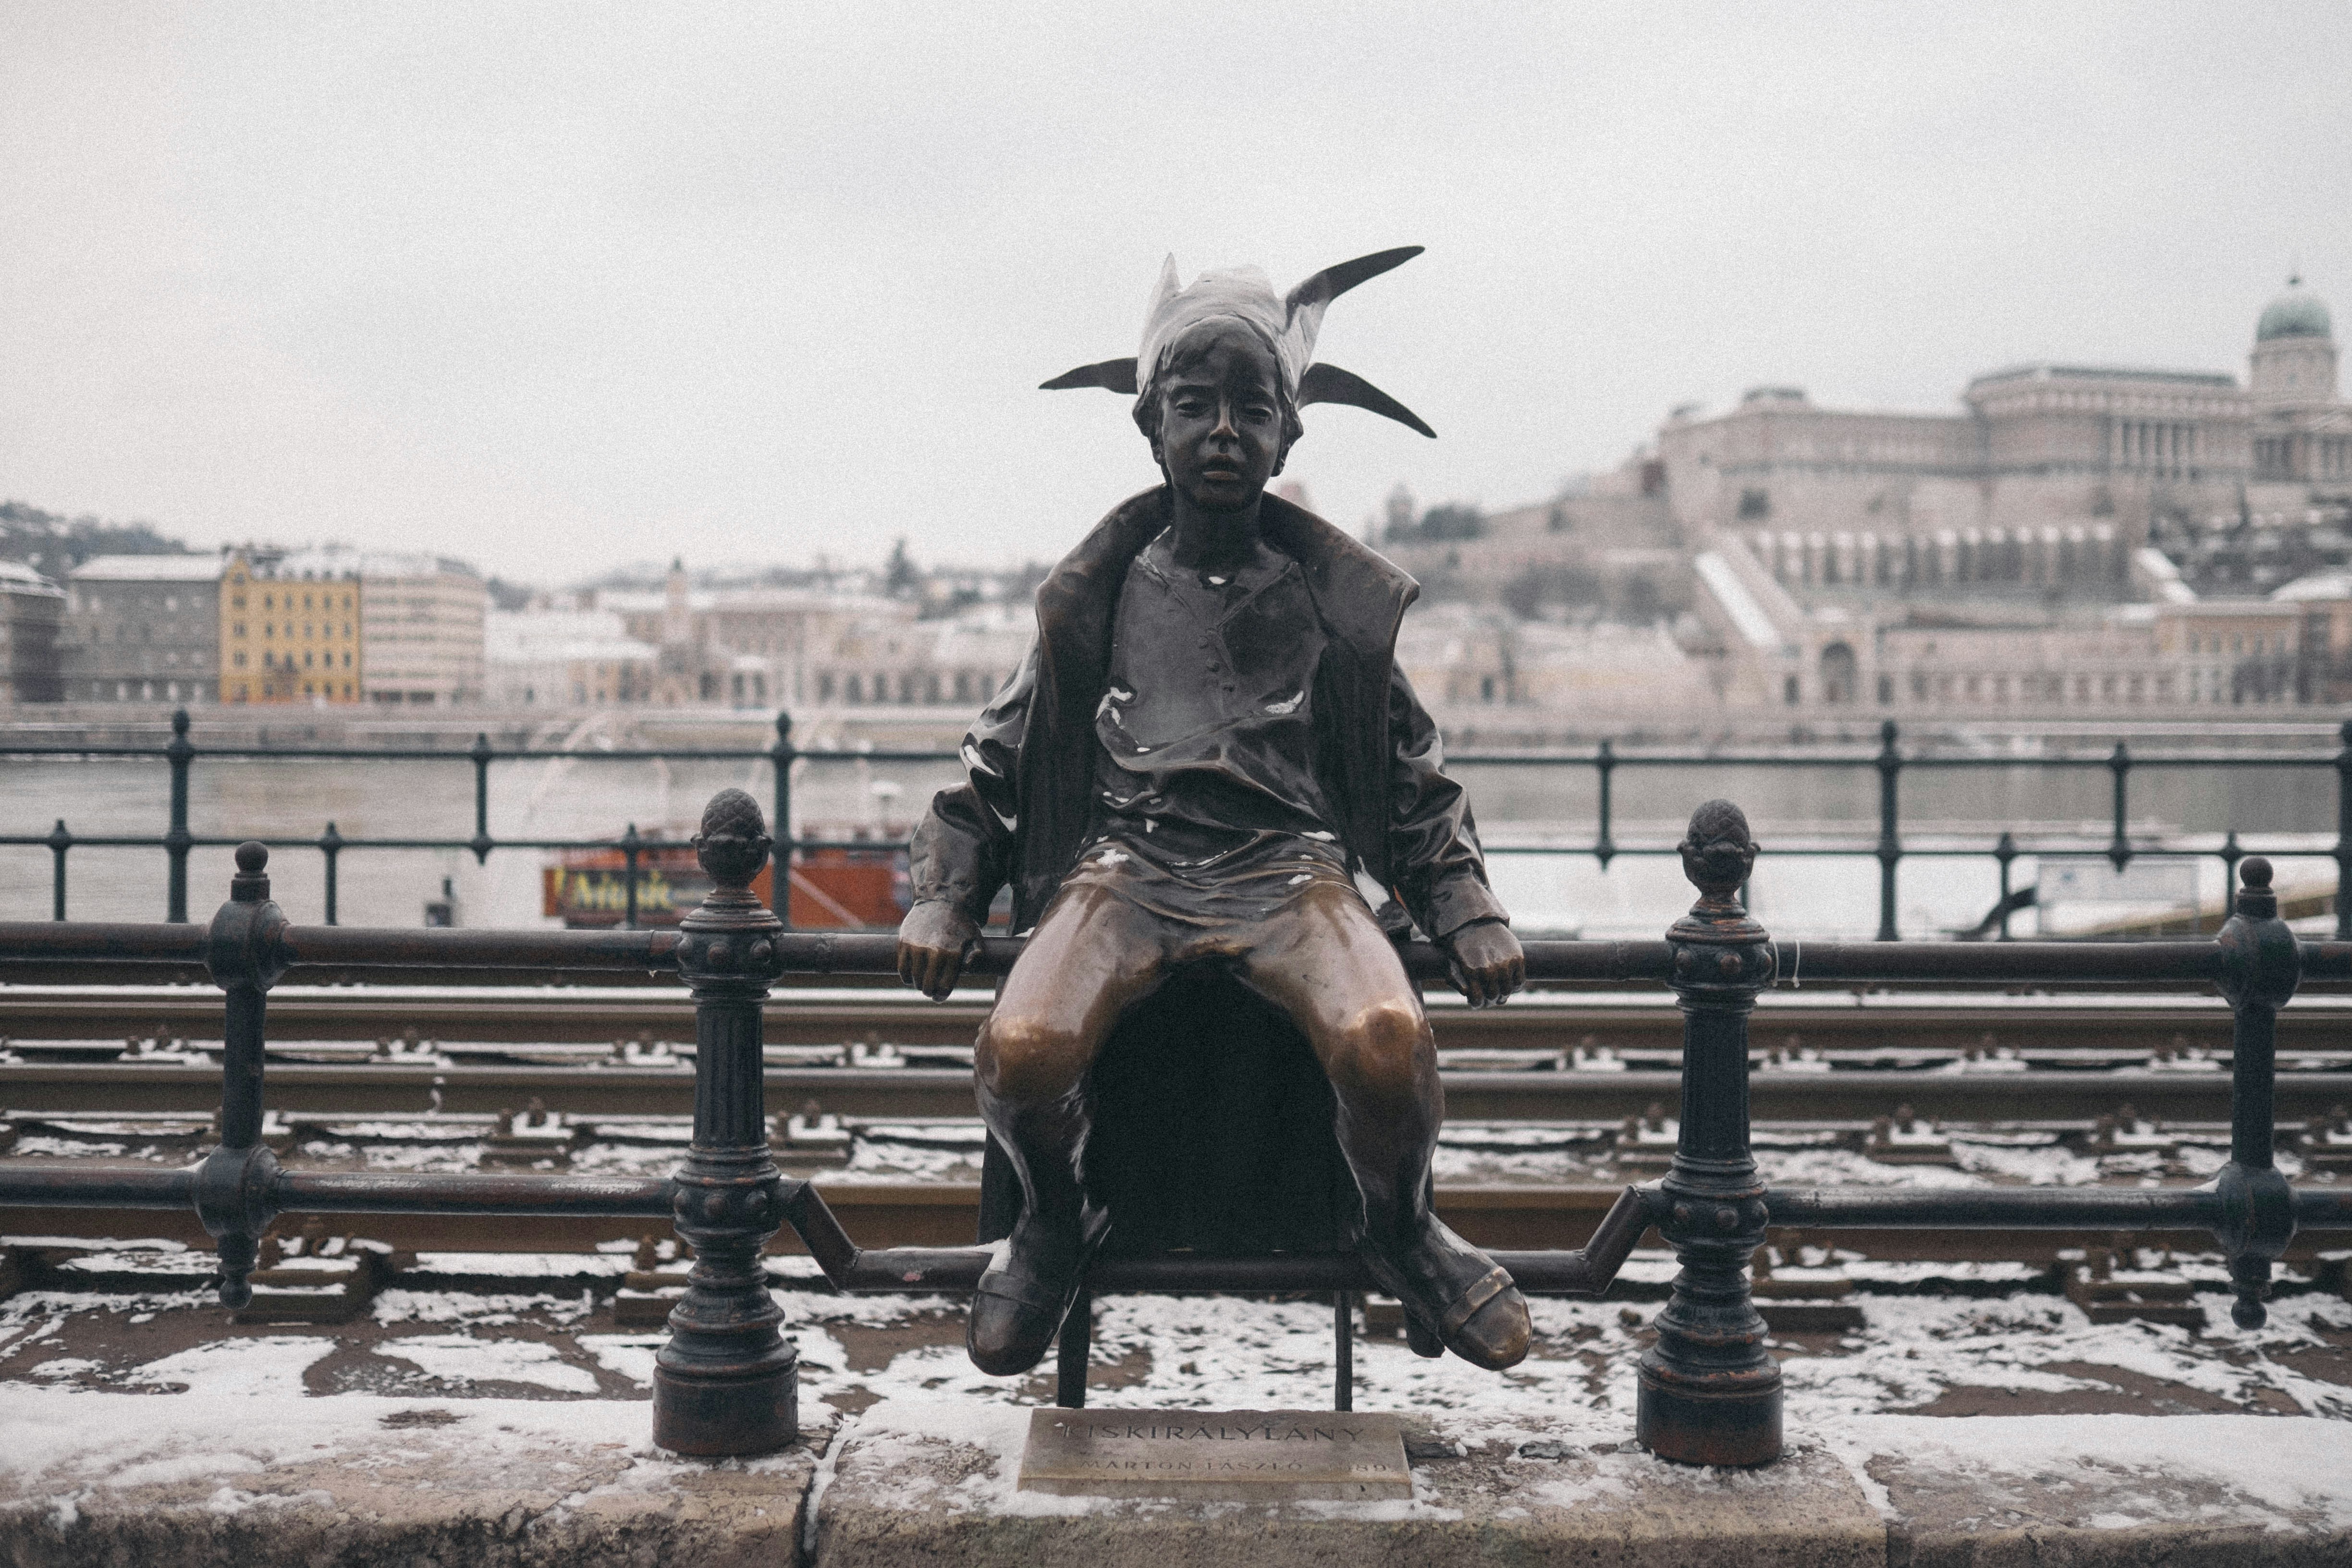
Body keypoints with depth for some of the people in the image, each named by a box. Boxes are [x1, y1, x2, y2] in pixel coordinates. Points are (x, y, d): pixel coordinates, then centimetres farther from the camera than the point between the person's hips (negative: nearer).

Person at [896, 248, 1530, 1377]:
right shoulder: (1096, 595, 11)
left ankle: (1399, 1230, 2)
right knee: (1020, 1052, -30)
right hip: (1125, 861, 0)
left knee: (1387, 1043, -32)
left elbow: (1417, 783, 19)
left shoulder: (1338, 599, 12)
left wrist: (1470, 918, 6)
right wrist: (943, 899, 5)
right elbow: (995, 762, 19)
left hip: (1294, 865, 0)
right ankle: (1054, 1225, 5)